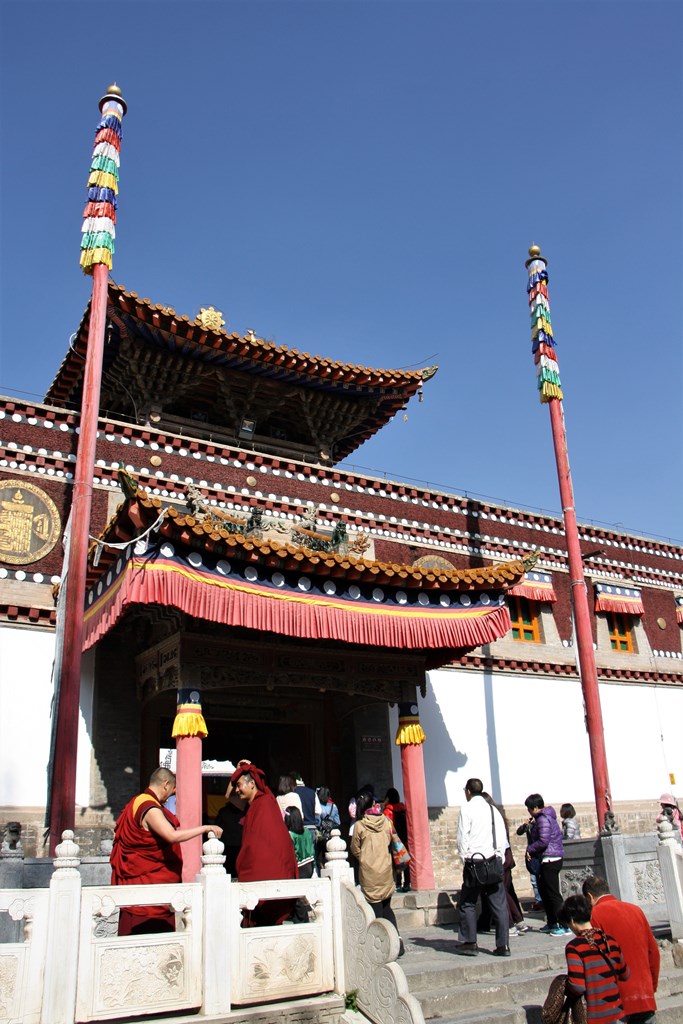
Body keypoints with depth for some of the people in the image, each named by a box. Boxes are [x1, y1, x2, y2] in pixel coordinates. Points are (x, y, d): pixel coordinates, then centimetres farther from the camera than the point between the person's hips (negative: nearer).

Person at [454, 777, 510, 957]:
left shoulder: (467, 809, -4)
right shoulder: (493, 809, 10)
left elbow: (463, 836, -7)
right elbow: (502, 836, 8)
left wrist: (464, 857, 2)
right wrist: (499, 858, 12)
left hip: (475, 863, -4)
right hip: (494, 861, 4)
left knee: (467, 903, 8)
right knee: (499, 904, 5)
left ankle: (469, 943, 9)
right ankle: (503, 945, 4)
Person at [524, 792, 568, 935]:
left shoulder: (543, 819, -16)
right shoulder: (547, 817, 16)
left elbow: (543, 841, -22)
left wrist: (529, 849, -10)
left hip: (550, 859, -11)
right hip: (551, 859, 11)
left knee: (552, 894, -7)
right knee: (544, 891, 17)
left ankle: (565, 925, -4)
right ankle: (552, 923, 25)